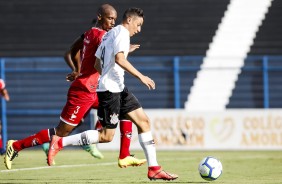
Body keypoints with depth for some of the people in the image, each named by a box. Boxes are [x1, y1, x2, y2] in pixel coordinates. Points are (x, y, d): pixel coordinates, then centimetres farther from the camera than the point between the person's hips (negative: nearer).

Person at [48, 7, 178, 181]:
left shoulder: (109, 34, 19)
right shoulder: (122, 32, -9)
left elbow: (97, 64, 22)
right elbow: (119, 59, -25)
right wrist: (141, 76, -25)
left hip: (119, 88, 10)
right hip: (110, 89, -10)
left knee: (144, 120, 4)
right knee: (107, 136, -8)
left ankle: (154, 169, 2)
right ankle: (60, 142, -3)